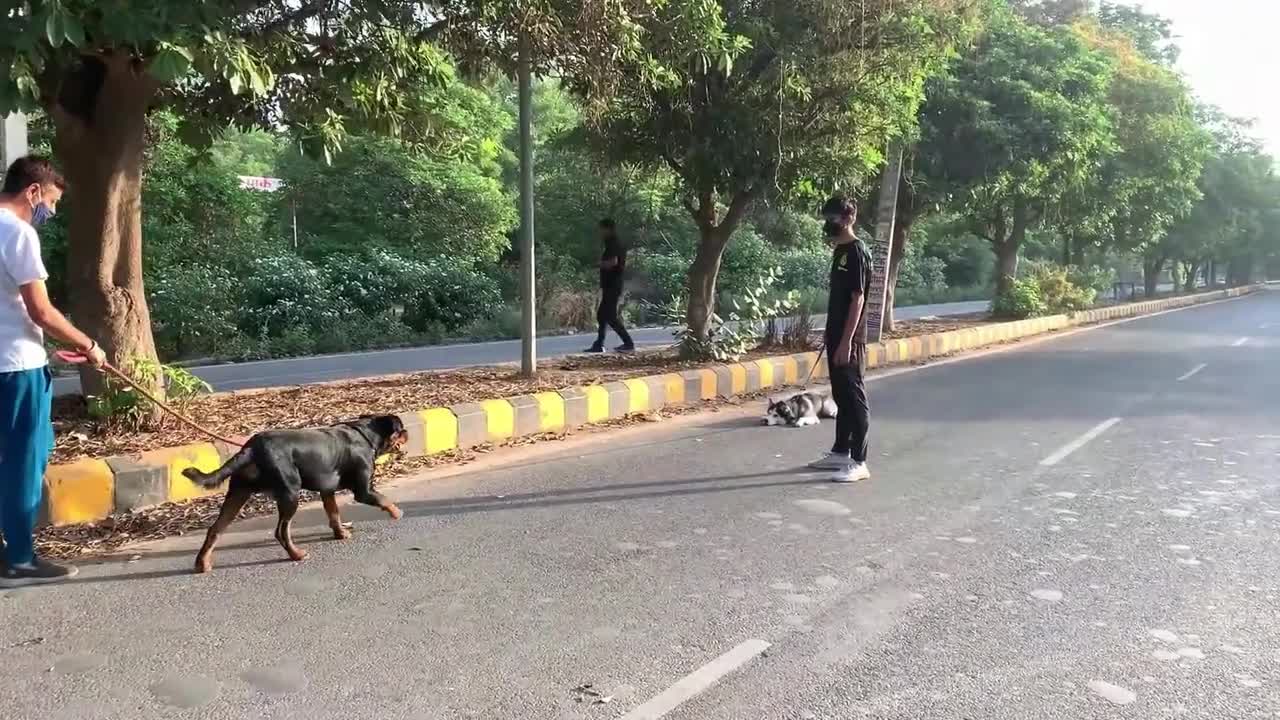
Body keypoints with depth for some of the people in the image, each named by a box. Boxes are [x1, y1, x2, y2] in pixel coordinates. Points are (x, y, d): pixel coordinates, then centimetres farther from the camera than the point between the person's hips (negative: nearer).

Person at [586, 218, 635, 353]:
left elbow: (613, 262, -30)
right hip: (612, 286, 10)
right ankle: (599, 344, 17)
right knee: (602, 315, 14)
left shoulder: (612, 244, -15)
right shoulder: (617, 243, 17)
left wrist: (601, 263, -12)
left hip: (611, 286, -10)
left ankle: (628, 343, -8)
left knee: (610, 317, -9)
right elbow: (623, 264, 24)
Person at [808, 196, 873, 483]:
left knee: (855, 398, -5)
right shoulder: (840, 251, 14)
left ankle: (858, 462, 0)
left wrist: (846, 341, -21)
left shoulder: (856, 252, -14)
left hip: (849, 339, -9)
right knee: (841, 396, 15)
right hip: (836, 336, 9)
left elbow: (858, 299, -18)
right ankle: (840, 452, 25)